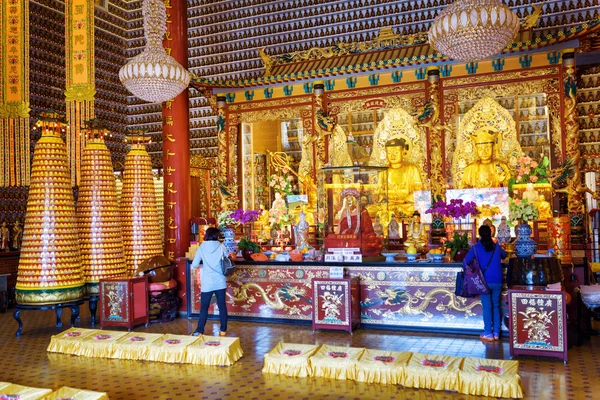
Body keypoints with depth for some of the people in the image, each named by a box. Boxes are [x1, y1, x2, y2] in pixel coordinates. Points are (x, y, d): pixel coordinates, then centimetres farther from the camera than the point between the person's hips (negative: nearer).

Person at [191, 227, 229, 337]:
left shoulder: (201, 248, -2)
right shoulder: (221, 247, -1)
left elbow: (194, 265, 1)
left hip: (207, 282, -1)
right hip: (220, 281, 1)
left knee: (204, 307, 5)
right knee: (222, 305, 9)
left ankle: (199, 331, 4)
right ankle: (223, 330, 15)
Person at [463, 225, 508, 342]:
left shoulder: (477, 247, -5)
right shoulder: (496, 247, 7)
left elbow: (466, 261, -12)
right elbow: (504, 255, 28)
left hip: (485, 281, -3)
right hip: (497, 281, 3)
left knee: (487, 307, 1)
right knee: (496, 306, 11)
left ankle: (488, 334, 4)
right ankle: (496, 333, 14)